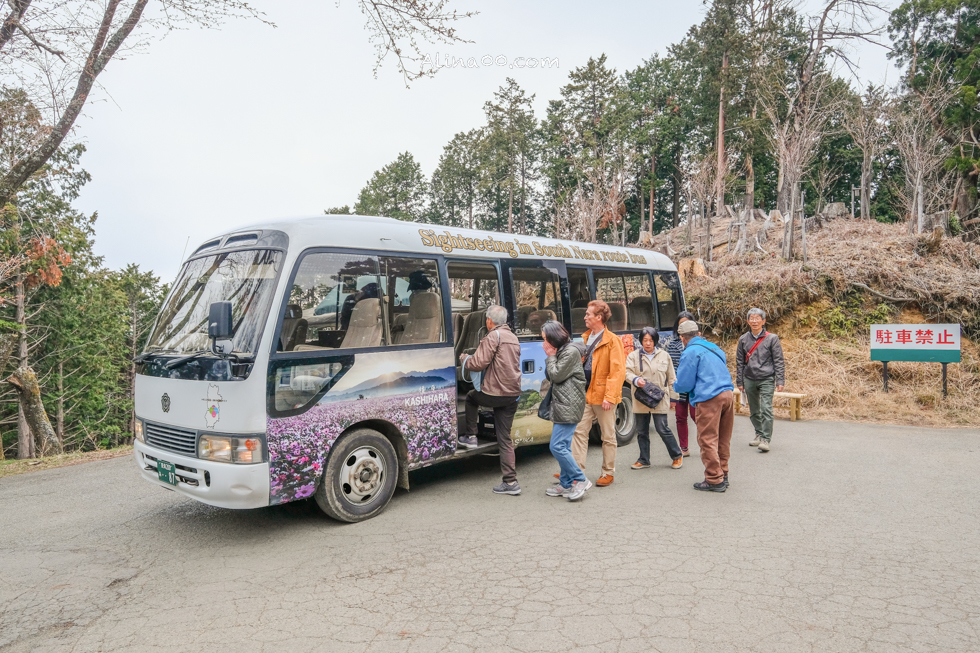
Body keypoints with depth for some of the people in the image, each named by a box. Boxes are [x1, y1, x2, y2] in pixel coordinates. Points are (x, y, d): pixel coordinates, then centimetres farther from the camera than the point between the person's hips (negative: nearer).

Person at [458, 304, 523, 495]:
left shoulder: (493, 336, -9)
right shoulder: (513, 338, 20)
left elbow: (478, 363, -15)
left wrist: (464, 358, 6)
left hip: (494, 393, -8)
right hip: (513, 395, 8)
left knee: (471, 397, 26)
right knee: (505, 438, 10)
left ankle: (470, 437, 24)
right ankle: (511, 482, 7)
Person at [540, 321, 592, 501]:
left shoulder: (571, 352, -13)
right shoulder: (560, 352, 17)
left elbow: (556, 376, -14)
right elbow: (550, 376, 17)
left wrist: (551, 356, -3)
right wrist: (550, 357, 4)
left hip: (569, 407, -10)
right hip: (562, 405, 10)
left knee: (557, 447, -12)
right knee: (563, 447, 12)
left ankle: (580, 480, -2)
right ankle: (566, 485, 19)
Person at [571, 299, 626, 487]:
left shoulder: (612, 341, -10)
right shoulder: (586, 338, 12)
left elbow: (618, 372, -15)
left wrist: (609, 397, -21)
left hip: (602, 396, -7)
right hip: (585, 394, 7)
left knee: (608, 436, 6)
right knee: (579, 431, 3)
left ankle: (608, 473, 18)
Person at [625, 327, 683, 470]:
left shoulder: (664, 356, 7)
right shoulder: (633, 356, 6)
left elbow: (671, 378, 12)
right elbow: (627, 372, -6)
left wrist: (672, 396, 10)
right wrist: (636, 380, -26)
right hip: (641, 399, 2)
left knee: (663, 429, -5)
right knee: (642, 431, 8)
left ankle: (677, 455, 16)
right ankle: (644, 460, 21)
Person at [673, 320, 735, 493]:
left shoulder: (690, 352, -5)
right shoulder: (714, 348, 21)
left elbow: (684, 384, -6)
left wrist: (675, 385, 17)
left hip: (709, 399, -8)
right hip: (728, 394, 8)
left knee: (707, 440, -1)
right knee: (723, 439, 14)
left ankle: (715, 480, 1)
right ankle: (723, 475, 22)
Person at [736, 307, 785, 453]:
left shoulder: (772, 338, -2)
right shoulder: (743, 339, 6)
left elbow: (779, 361, -1)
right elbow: (740, 362, 11)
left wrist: (780, 381, -7)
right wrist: (739, 382, 9)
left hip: (766, 379, -4)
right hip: (749, 380, 4)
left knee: (766, 409, -12)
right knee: (754, 411, 12)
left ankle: (766, 439, -7)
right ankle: (759, 435, 27)